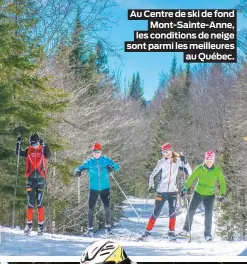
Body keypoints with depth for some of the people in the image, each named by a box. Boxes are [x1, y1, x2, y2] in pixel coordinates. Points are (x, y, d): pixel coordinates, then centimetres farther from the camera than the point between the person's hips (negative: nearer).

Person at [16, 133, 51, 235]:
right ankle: (29, 224, 9)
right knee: (30, 203, 2)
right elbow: (18, 153, -4)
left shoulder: (42, 150, 2)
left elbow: (48, 155, -17)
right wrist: (18, 143, -17)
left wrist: (45, 146, -29)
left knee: (39, 203, -3)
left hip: (40, 179, -2)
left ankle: (41, 225, 1)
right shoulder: (28, 150, 7)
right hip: (30, 179, 2)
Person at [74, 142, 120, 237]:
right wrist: (78, 171, -28)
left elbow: (117, 166, -1)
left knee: (107, 207, -7)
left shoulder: (106, 160, 1)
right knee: (90, 208, -2)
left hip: (105, 188, -1)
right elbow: (80, 168, -4)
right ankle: (90, 229, 6)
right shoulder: (89, 162, 2)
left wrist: (112, 167, -24)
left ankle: (107, 226, 12)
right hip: (93, 189, 1)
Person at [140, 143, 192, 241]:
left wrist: (184, 161, -16)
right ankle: (147, 231, 14)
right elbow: (153, 175, 1)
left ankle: (171, 232, 3)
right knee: (156, 213, 2)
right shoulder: (162, 162, -2)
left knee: (172, 212, -11)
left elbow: (189, 172, -3)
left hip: (173, 191, 1)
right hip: (161, 191, -1)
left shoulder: (178, 161, 0)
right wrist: (151, 186, -14)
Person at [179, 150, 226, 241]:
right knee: (191, 211, -2)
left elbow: (222, 182, 3)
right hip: (198, 193, 1)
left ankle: (207, 234, 1)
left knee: (208, 214, -10)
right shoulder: (199, 169, -12)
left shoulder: (217, 171, -9)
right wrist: (185, 189, -11)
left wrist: (222, 194, -3)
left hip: (210, 195, 0)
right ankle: (186, 229, 16)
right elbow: (191, 179, -6)